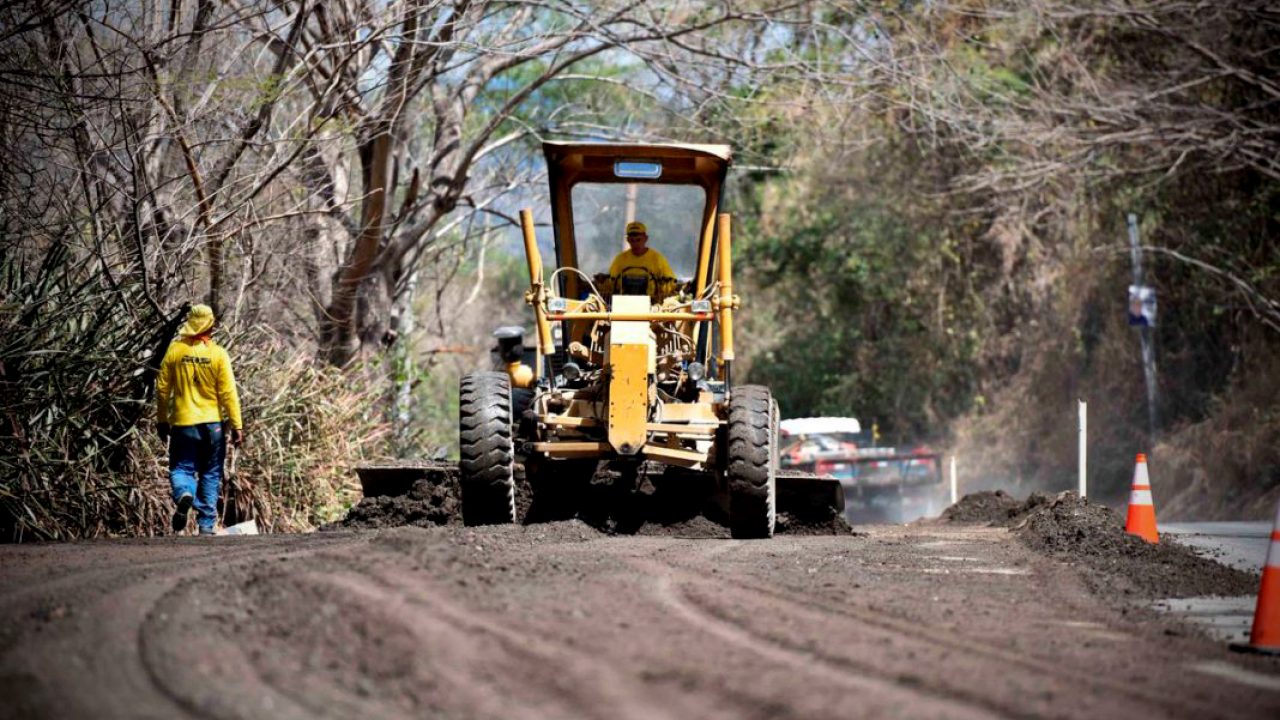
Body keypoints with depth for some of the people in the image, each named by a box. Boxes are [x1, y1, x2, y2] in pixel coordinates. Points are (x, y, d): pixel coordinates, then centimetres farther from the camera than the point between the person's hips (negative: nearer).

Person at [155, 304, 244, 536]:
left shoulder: (174, 351, -4)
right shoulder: (218, 354, -7)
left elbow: (162, 388, 1)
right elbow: (228, 393, -7)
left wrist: (162, 420, 13)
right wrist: (237, 425, -2)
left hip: (183, 423, 0)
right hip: (212, 423, 0)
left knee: (181, 468, 7)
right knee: (210, 474, 11)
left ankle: (184, 494, -26)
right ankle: (206, 524, 10)